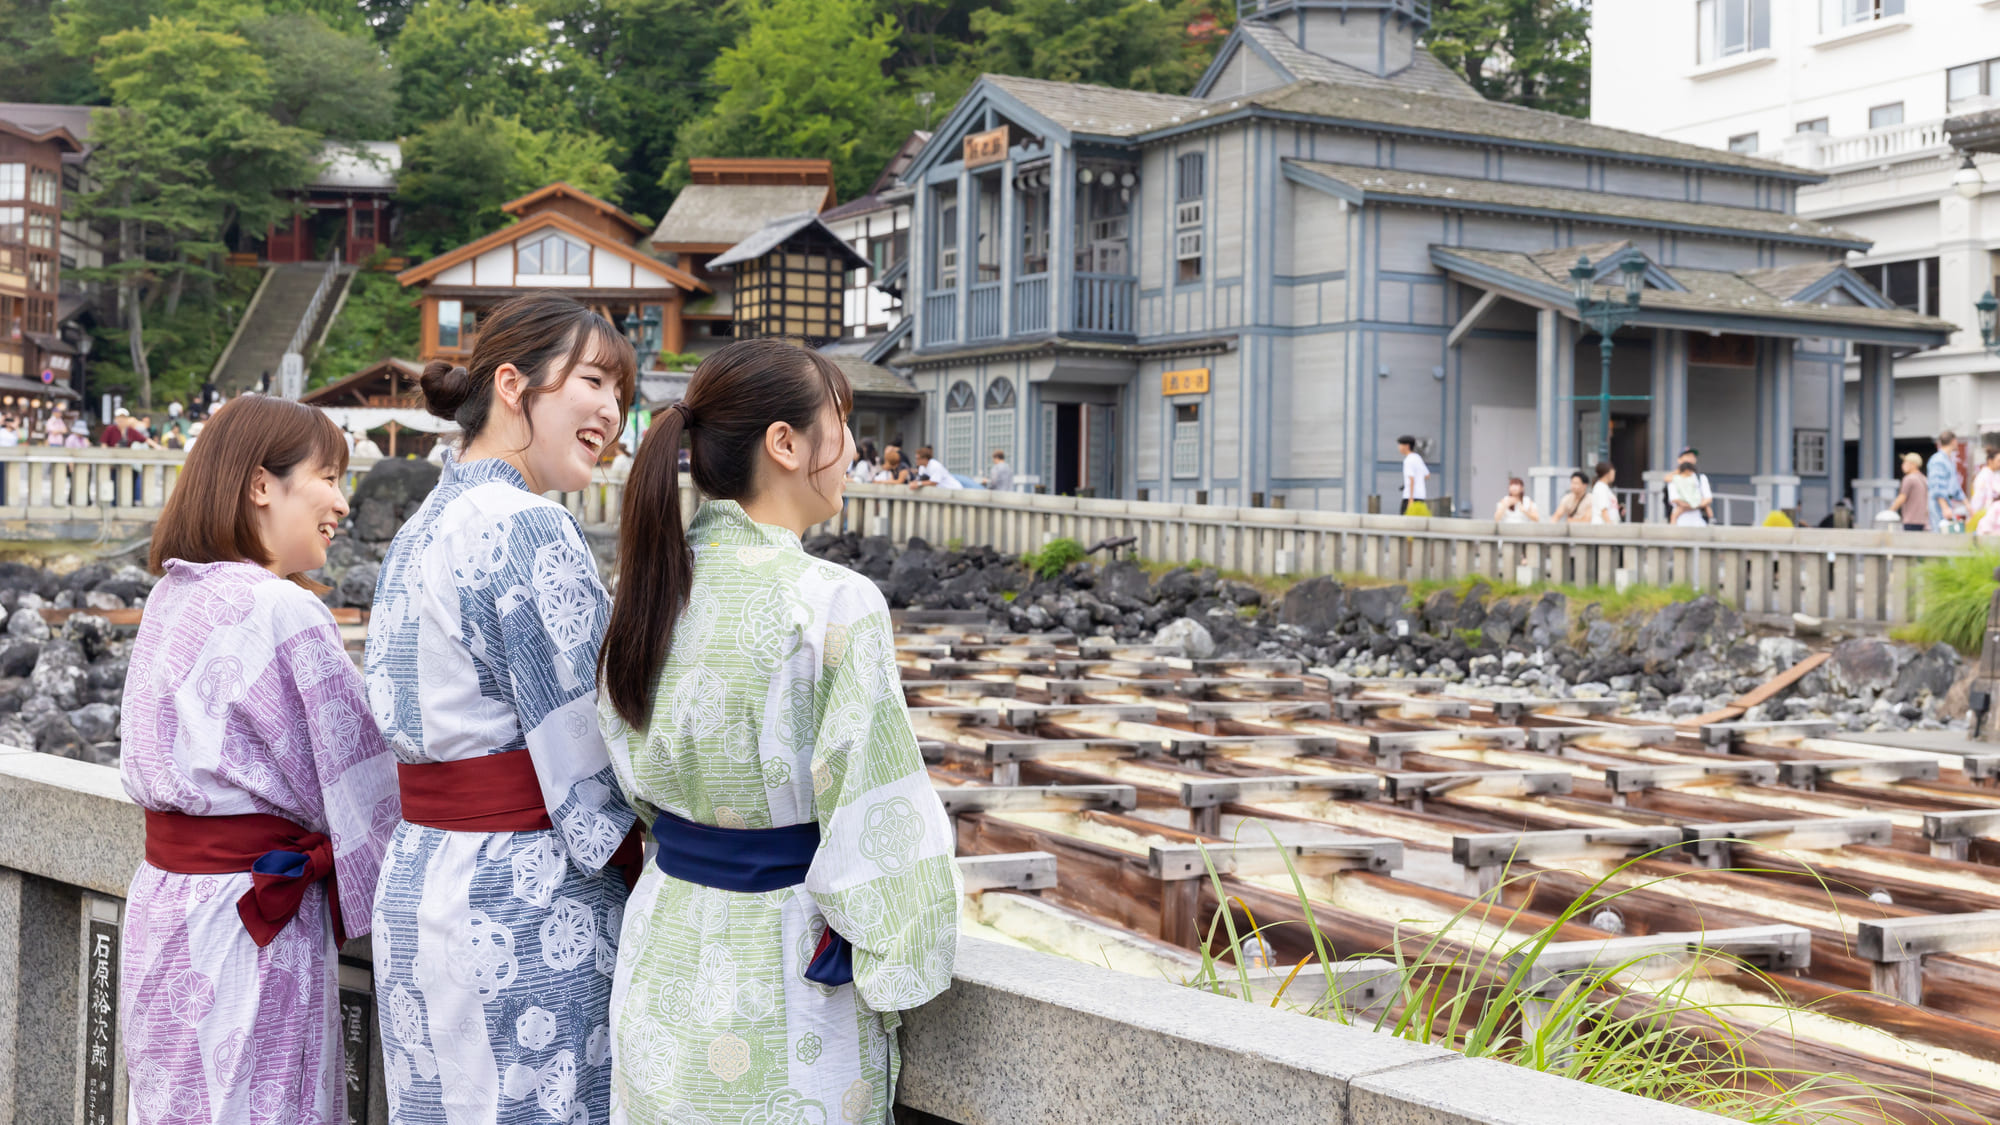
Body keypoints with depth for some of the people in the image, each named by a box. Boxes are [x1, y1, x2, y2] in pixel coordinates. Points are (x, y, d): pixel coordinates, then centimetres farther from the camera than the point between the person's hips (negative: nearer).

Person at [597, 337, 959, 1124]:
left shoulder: (649, 585, 0)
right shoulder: (833, 607, -22)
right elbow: (877, 827, -19)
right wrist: (900, 970, -5)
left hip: (664, 949, 7)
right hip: (783, 983, -6)